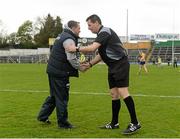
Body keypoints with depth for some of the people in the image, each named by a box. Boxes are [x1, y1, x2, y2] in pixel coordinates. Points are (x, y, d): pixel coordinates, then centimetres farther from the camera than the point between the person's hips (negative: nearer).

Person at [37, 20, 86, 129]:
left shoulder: (62, 36, 18)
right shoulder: (69, 39, -15)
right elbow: (71, 58, -21)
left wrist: (79, 63, 16)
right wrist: (81, 68, -6)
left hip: (53, 70, 10)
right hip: (60, 72, -10)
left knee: (54, 95, 20)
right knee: (62, 97, 0)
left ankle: (43, 116, 26)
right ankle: (63, 122, 9)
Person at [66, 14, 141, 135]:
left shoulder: (105, 32, -13)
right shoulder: (102, 34, 18)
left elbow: (92, 48, -25)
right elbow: (102, 54, 25)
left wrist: (76, 49, -14)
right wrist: (90, 64, 17)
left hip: (120, 64, -10)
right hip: (113, 66, 10)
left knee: (123, 92, -15)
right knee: (114, 94, 10)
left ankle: (135, 123, -12)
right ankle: (114, 123, 16)